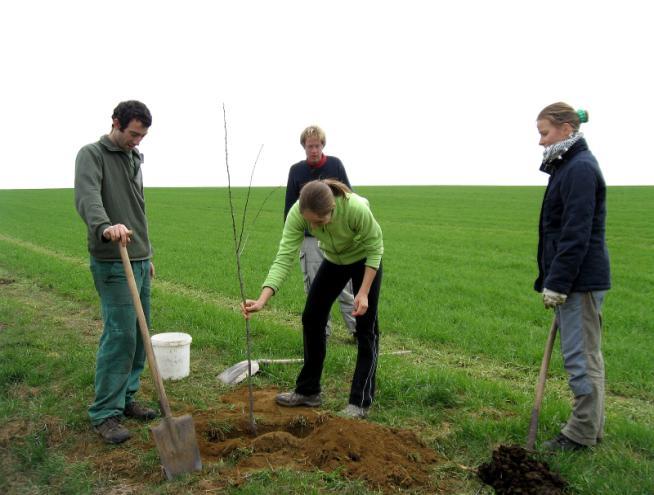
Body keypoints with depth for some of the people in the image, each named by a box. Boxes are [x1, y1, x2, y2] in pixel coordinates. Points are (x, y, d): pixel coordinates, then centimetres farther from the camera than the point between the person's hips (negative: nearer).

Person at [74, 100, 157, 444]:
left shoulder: (134, 159, 18)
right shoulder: (92, 155, -7)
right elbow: (86, 198, -27)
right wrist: (105, 227, -46)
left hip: (139, 261, 8)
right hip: (113, 263, -8)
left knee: (139, 335, 10)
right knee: (119, 335, -10)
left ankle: (126, 398, 23)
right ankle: (104, 413, 1)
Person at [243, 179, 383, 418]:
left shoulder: (356, 208, -40)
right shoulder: (297, 213, -32)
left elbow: (375, 248, -24)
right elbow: (284, 258, -34)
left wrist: (364, 292, -27)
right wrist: (262, 300, -46)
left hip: (365, 259, -4)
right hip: (333, 260, 4)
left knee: (365, 327, -6)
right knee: (311, 316, 4)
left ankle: (360, 402, 4)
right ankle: (308, 391, 17)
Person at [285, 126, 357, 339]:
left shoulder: (335, 165, 1)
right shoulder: (296, 171, 3)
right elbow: (289, 205, 9)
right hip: (309, 239, 1)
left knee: (345, 285, 0)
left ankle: (357, 328, 6)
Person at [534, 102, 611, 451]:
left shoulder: (580, 169, -16)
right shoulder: (568, 166, 15)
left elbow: (576, 235, -21)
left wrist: (557, 283, -20)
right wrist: (553, 279, 18)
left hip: (581, 279, -10)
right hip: (577, 278, 10)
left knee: (580, 356, -1)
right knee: (586, 354, 17)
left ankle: (583, 432, 12)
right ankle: (592, 425, 29)